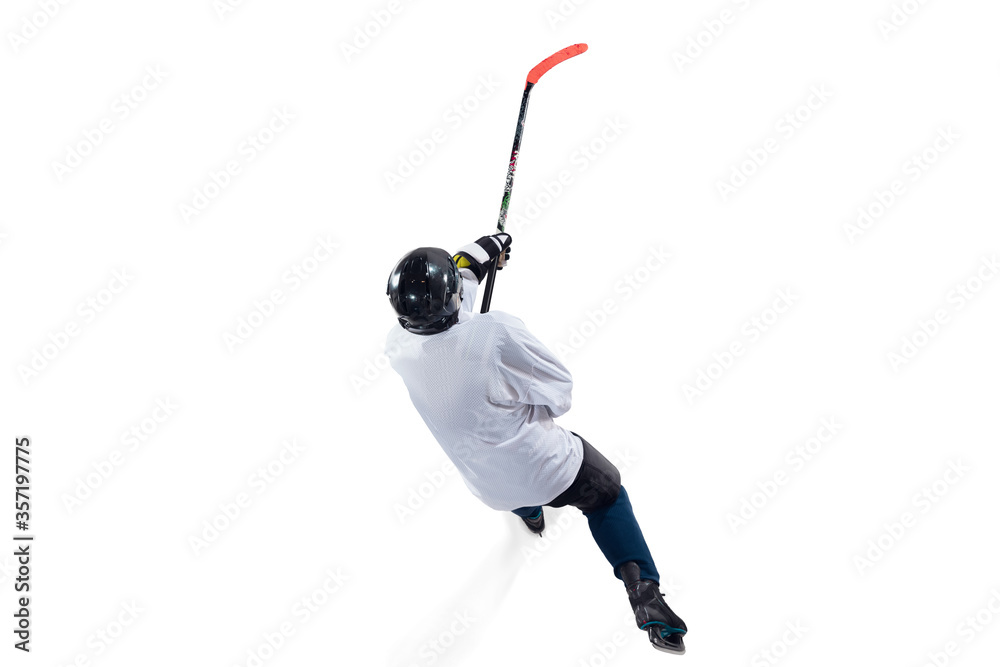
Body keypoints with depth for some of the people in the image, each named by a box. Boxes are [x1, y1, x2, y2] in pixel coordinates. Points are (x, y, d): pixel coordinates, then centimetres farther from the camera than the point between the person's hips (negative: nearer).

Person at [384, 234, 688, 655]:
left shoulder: (399, 349, -18)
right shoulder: (495, 332, -33)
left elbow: (435, 322, 6)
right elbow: (559, 395, -20)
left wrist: (478, 256, 15)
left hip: (489, 489, 5)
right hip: (550, 470, -4)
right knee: (605, 493, 23)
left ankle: (529, 514, 66)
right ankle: (644, 592, 12)